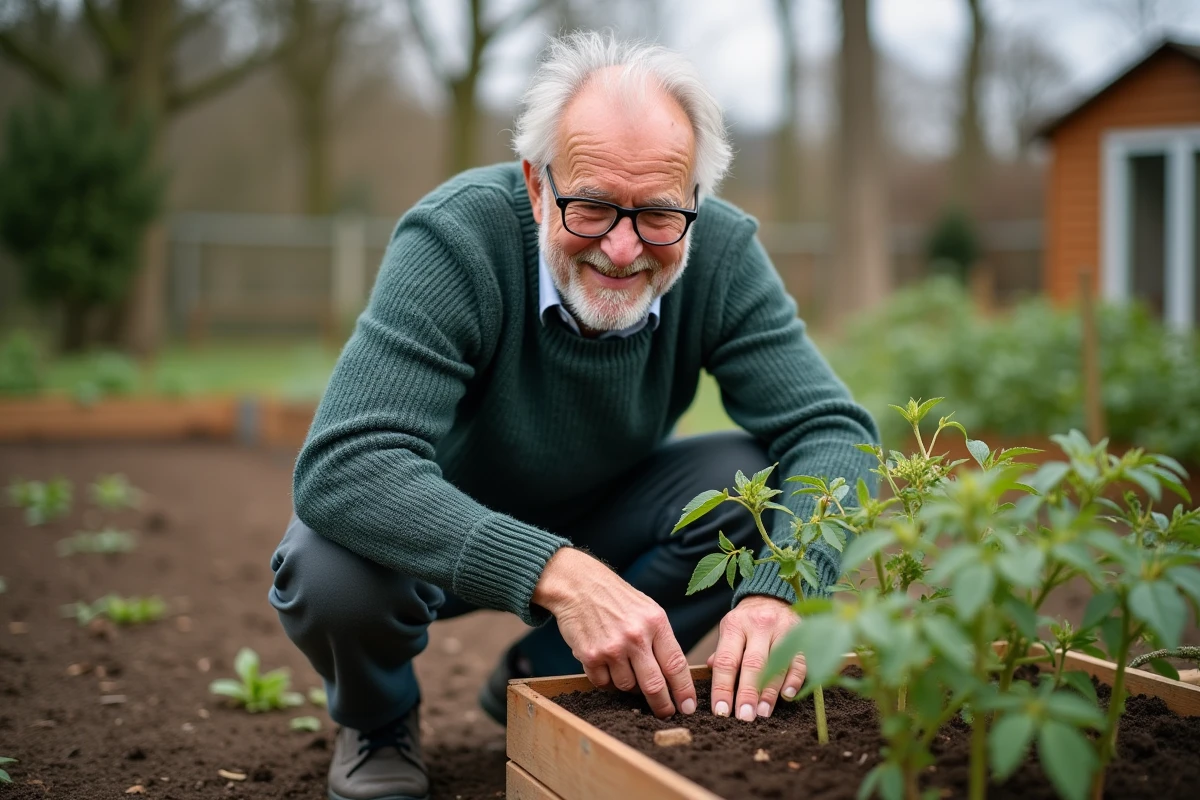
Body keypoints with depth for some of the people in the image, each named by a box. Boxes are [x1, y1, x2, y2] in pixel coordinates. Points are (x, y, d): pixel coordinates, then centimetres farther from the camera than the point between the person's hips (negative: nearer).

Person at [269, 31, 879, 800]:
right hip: (443, 530, -3)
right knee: (332, 571, -35)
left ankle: (539, 678, 2)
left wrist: (781, 590, -43)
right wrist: (555, 573, -54)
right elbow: (344, 464, -42)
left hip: (601, 522, 4)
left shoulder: (721, 253, -20)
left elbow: (832, 428, -22)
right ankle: (378, 725, 4)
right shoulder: (456, 239, -31)